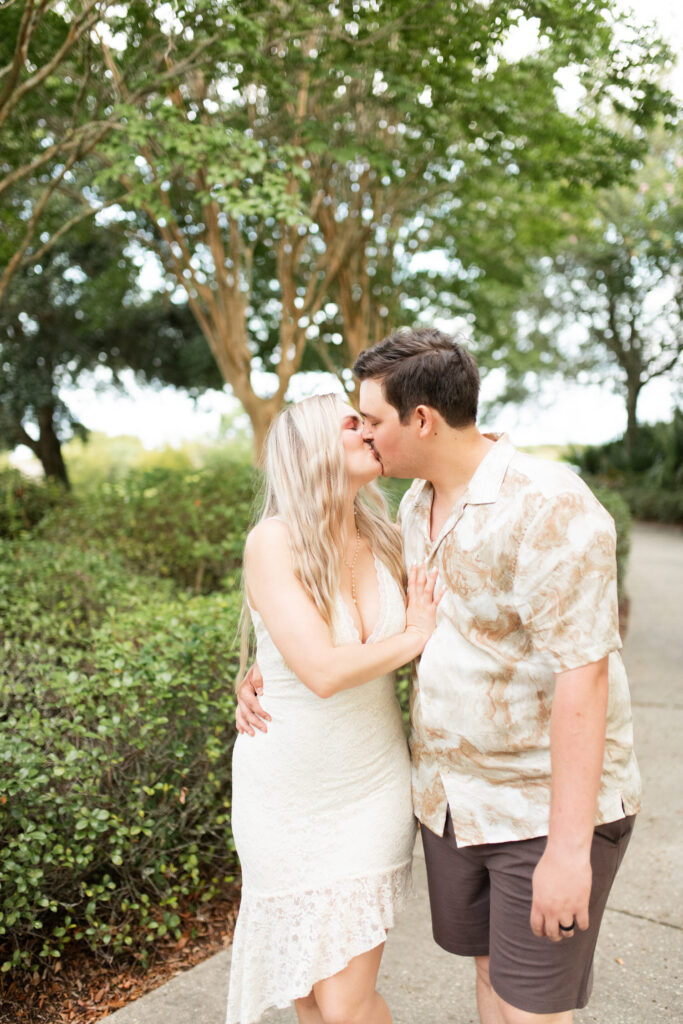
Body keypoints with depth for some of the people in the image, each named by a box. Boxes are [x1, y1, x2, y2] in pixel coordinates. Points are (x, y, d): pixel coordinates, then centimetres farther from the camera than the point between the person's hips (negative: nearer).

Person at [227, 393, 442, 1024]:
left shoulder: (383, 540, -2)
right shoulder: (274, 540, -18)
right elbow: (323, 671, -26)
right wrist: (415, 637, -13)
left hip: (374, 788, 3)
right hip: (288, 790, -3)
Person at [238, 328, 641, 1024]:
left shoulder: (546, 506, -23)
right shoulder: (418, 505, 4)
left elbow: (583, 677, -26)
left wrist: (569, 847, -25)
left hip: (555, 805, -7)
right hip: (453, 795, 7)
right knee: (490, 967, 21)